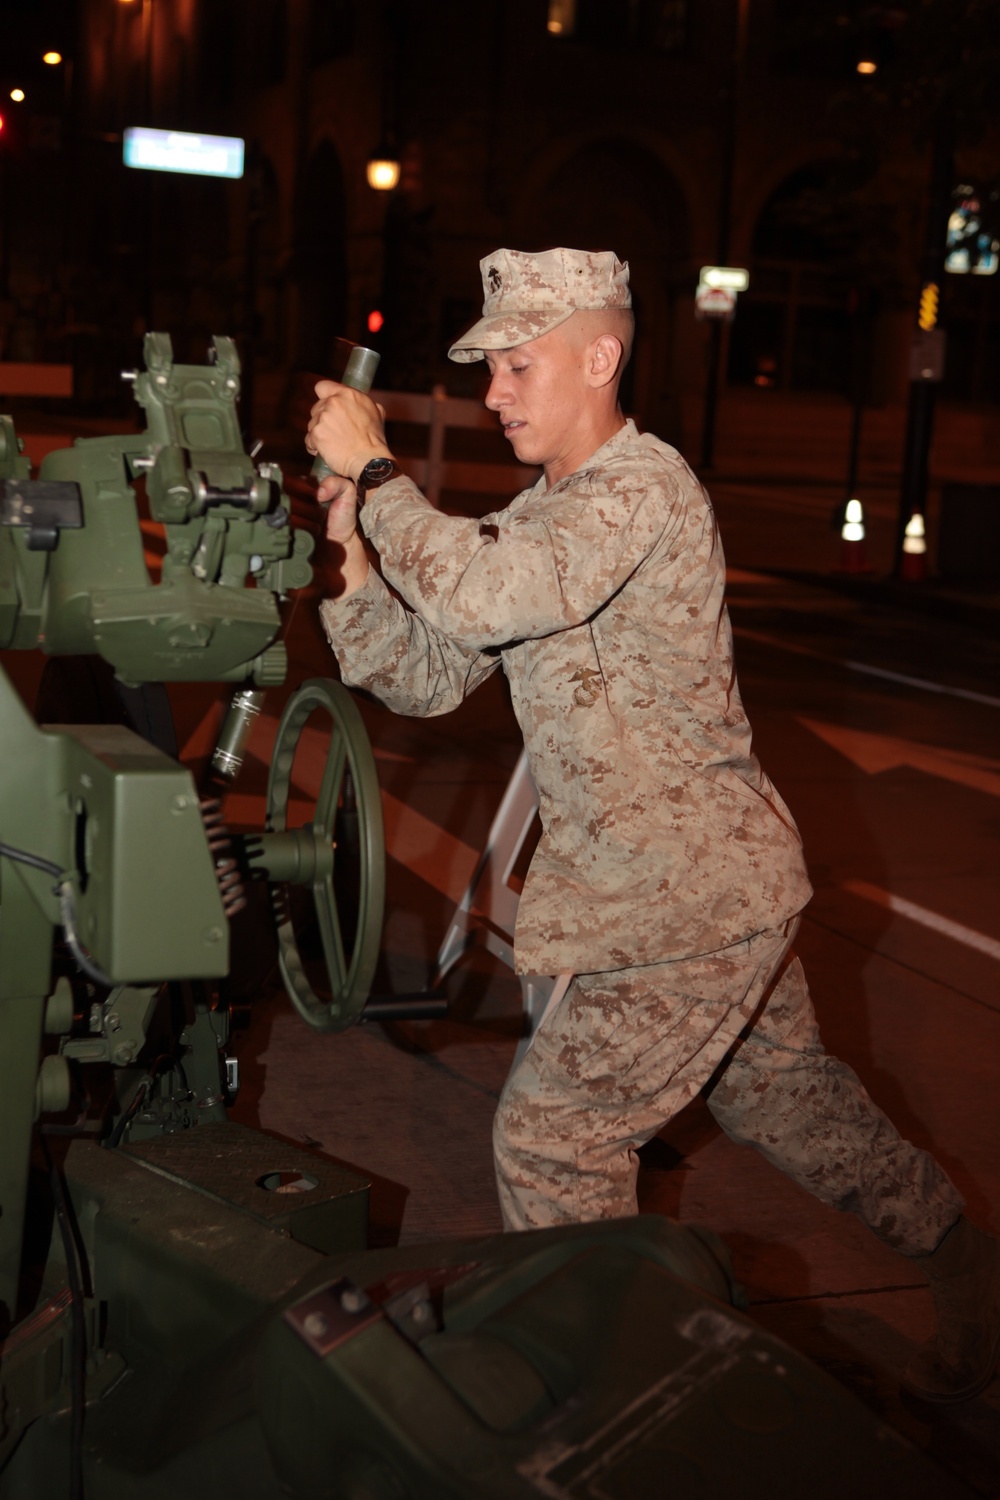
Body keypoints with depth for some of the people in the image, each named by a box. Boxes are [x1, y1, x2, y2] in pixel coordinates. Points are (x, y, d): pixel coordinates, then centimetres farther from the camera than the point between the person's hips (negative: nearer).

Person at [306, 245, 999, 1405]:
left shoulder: (645, 487, -19)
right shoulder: (537, 517, 11)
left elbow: (483, 599, -35)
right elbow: (428, 677, 6)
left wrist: (371, 468, -24)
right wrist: (354, 556, -7)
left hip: (694, 894, -10)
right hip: (718, 880, 10)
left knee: (552, 1134, -2)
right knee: (777, 1088, 23)